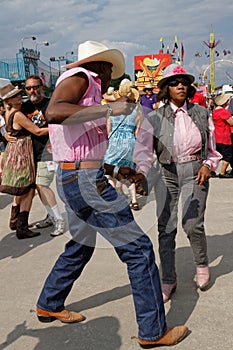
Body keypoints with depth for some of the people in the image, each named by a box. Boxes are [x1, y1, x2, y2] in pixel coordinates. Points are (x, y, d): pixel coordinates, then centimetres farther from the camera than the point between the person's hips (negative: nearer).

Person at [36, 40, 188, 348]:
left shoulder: (86, 87, 20)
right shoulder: (80, 77, -7)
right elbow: (53, 112, -29)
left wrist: (113, 169, 22)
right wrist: (110, 109, -26)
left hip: (71, 178, 11)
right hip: (85, 181, -11)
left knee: (80, 247, 26)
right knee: (138, 249, -3)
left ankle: (49, 306, 42)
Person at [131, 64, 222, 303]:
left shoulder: (201, 114, 8)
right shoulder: (155, 118, 3)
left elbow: (212, 146, 15)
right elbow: (143, 148, -7)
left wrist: (208, 165, -3)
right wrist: (141, 171, -25)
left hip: (195, 171, 0)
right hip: (166, 173, 1)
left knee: (192, 224, -12)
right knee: (166, 227, 1)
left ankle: (201, 264, 21)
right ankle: (168, 280, 18)